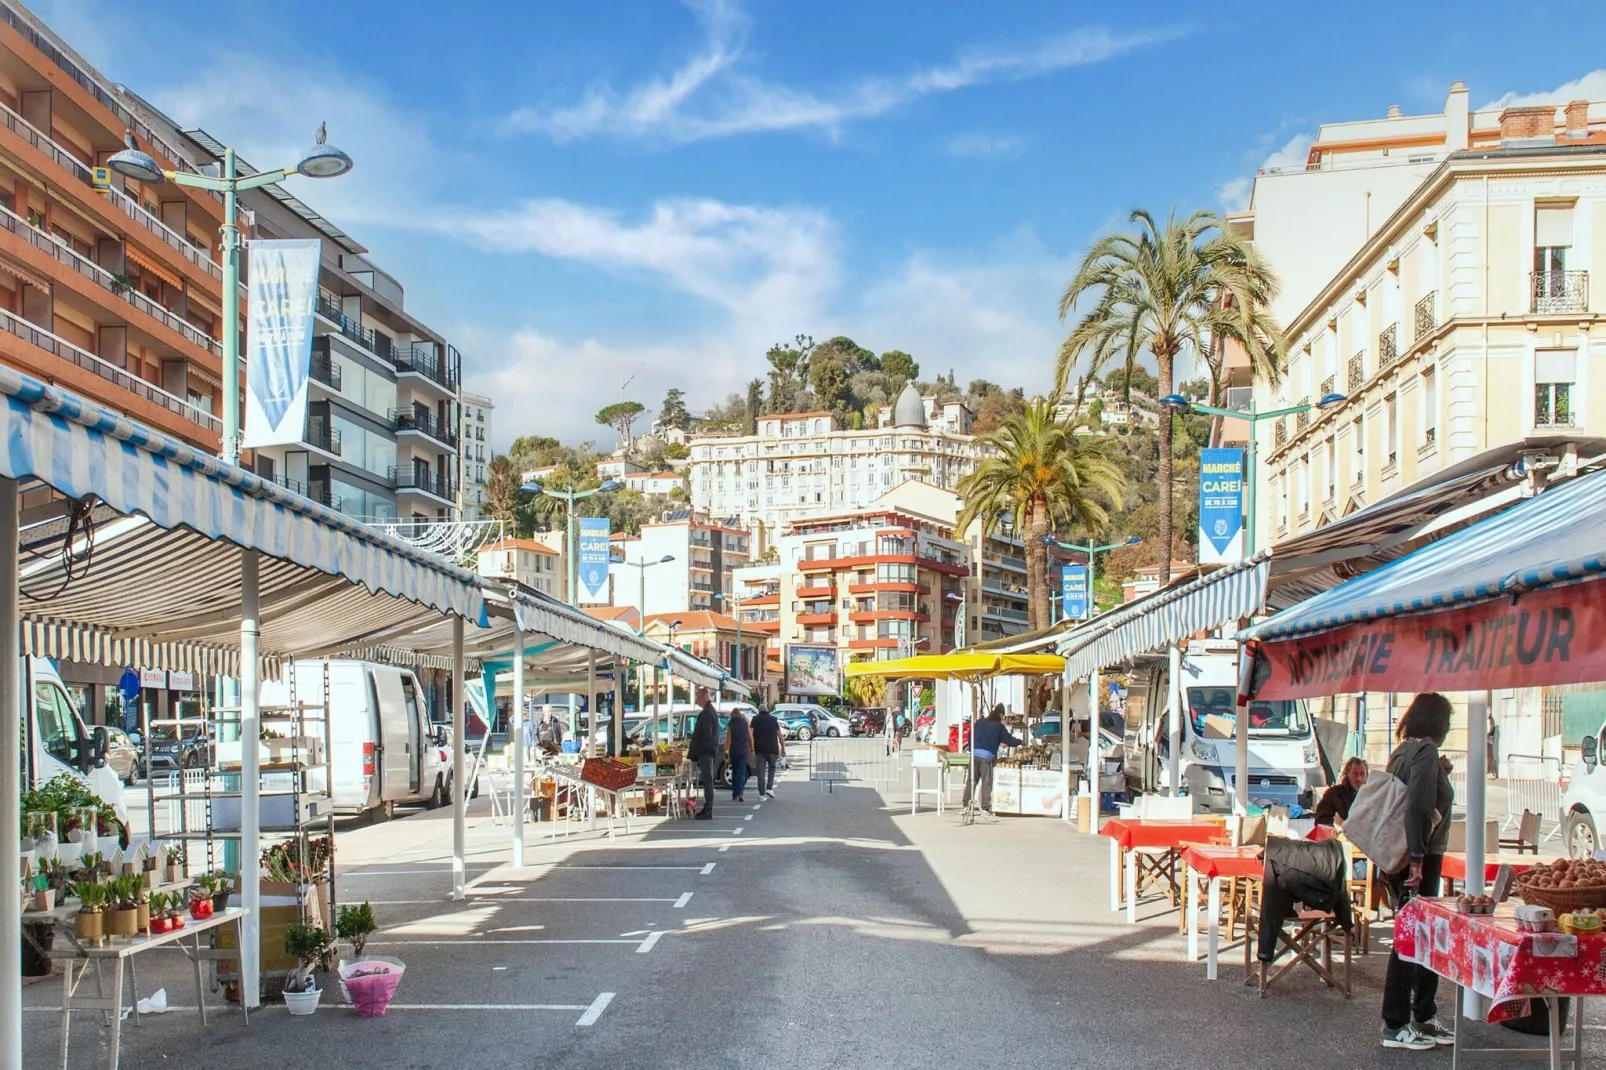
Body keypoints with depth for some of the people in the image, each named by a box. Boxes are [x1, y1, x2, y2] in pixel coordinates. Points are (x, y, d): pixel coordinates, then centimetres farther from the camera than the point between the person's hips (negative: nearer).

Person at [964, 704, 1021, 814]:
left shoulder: (980, 723, 15)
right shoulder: (999, 726, 2)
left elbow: (970, 736, 19)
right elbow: (1010, 741, 5)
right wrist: (1020, 742, 23)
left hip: (974, 754, 4)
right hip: (987, 756, -4)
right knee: (986, 782, 0)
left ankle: (966, 805, 8)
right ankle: (986, 807, -2)